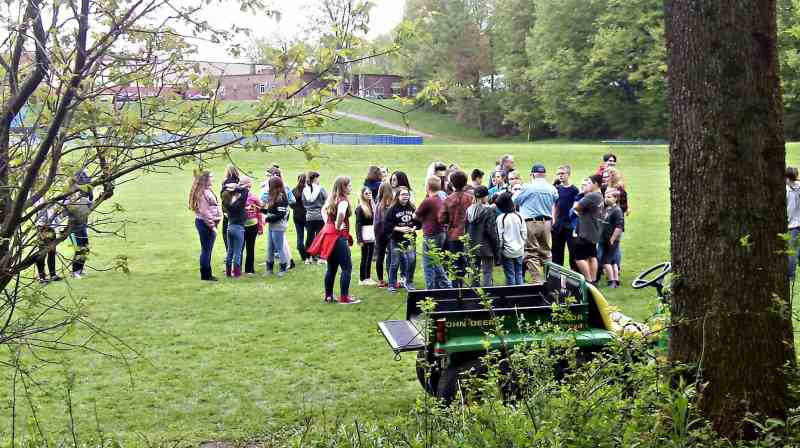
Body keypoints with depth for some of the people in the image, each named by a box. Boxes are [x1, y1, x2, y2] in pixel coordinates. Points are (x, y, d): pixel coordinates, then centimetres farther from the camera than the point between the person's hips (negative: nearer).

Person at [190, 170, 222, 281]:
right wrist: (212, 226, -18)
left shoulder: (207, 191, 14)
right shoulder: (204, 192, -18)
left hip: (201, 222, 10)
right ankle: (205, 275, 3)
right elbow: (204, 211, -22)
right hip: (205, 223, -10)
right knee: (206, 249, -3)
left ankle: (206, 273, 23)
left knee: (206, 249, 15)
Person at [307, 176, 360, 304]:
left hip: (328, 234, 9)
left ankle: (328, 296, 18)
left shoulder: (332, 199, 11)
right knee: (347, 267, -3)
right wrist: (338, 226, -19)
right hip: (339, 237, -9)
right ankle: (344, 297, -4)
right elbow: (341, 214, -34)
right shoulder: (343, 201, -15)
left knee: (332, 267, 15)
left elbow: (324, 211, 26)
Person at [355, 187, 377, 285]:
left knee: (369, 258, 11)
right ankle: (362, 279, 8)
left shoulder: (371, 206, 10)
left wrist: (375, 235, 10)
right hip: (365, 236, -6)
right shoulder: (360, 208, -10)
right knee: (364, 258, 0)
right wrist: (359, 239, -16)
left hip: (372, 236, 6)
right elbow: (358, 225, -12)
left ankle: (368, 278, 19)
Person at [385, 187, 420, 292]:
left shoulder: (412, 208, 6)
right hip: (396, 241, -3)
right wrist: (399, 229, -17)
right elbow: (387, 226, -9)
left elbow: (418, 222, 10)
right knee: (395, 263, 3)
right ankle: (392, 284, 16)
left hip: (410, 240, 3)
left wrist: (414, 228, -9)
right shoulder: (392, 209, -6)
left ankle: (409, 282, 15)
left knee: (412, 261, -4)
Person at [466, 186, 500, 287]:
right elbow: (492, 233, -13)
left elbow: (466, 230, 8)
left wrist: (468, 246, 16)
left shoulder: (469, 211, 3)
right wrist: (497, 250, -7)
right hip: (486, 248, -6)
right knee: (487, 273, -1)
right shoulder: (488, 211, -14)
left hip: (472, 248, 6)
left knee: (474, 274, 14)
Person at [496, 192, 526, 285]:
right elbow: (524, 234, 3)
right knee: (519, 274, 12)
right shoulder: (519, 216, -2)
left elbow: (499, 236, -10)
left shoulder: (500, 218, -13)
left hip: (507, 251, -4)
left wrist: (500, 248, 3)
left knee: (510, 275, 4)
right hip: (519, 250, 4)